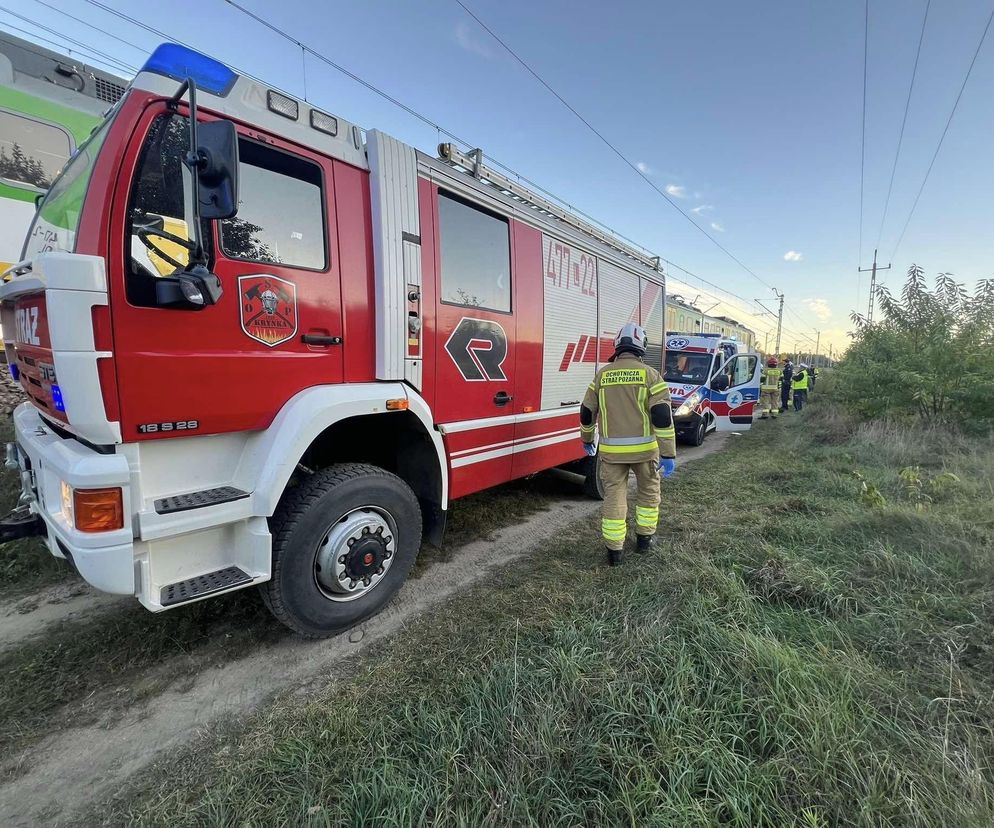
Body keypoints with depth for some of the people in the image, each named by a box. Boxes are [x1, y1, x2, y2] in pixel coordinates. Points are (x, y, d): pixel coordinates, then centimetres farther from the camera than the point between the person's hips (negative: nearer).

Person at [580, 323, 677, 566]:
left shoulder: (602, 375, 3)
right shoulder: (649, 374, -6)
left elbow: (587, 413, 8)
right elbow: (663, 417, -12)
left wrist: (587, 440, 24)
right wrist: (668, 455, -8)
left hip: (611, 450, 2)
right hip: (643, 448, -1)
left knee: (614, 496, 9)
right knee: (648, 492, 21)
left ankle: (614, 549, 13)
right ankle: (644, 538, 33)